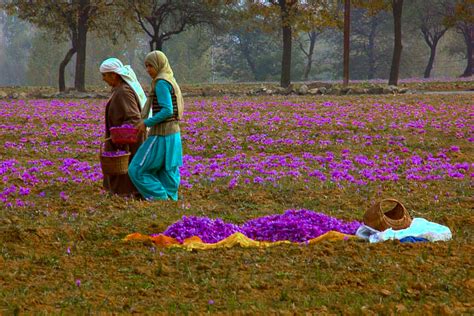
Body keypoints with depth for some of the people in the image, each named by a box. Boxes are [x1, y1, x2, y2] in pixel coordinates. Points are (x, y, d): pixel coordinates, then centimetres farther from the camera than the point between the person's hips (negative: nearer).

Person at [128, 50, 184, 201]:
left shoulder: (161, 83, -14)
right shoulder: (171, 81, 13)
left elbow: (167, 111, -22)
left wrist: (147, 122, -16)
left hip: (161, 136, -9)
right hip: (173, 134, 9)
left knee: (137, 170, -4)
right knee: (168, 172, 10)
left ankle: (159, 197, -6)